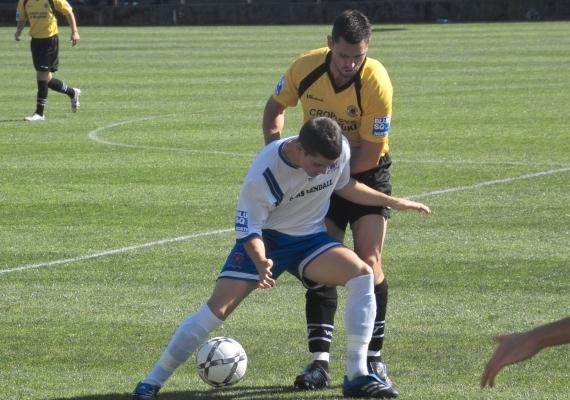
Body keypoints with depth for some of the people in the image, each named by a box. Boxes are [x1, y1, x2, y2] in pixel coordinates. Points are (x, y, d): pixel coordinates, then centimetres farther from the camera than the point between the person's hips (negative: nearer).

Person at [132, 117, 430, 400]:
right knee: (219, 306, -18)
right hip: (265, 239, -4)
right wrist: (261, 262, -40)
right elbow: (248, 230, -20)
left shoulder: (339, 150, -16)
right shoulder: (263, 175, -30)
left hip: (310, 238, 4)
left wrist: (393, 202, 9)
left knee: (362, 274, -22)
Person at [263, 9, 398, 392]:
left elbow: (370, 155, -23)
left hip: (367, 174, -3)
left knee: (368, 264, -10)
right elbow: (275, 107, 3)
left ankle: (374, 359, 1)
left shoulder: (376, 82, -27)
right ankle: (320, 361, -2)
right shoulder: (306, 67, -17)